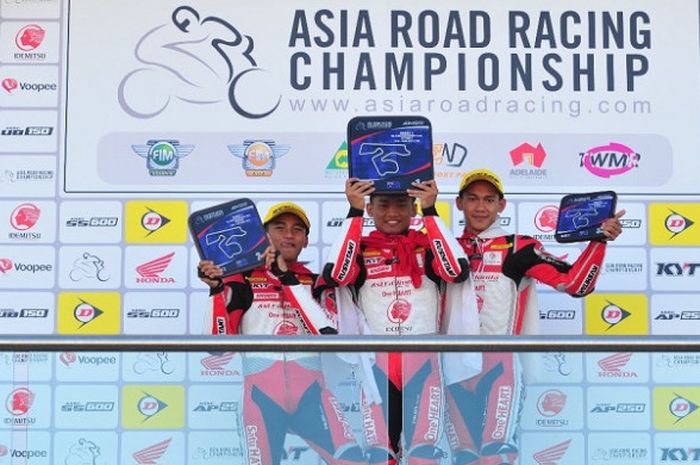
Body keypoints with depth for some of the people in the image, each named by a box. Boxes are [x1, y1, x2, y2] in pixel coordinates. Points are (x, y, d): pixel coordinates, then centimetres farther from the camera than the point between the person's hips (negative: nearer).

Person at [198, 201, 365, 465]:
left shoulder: (316, 283, 12)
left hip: (309, 391, 1)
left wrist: (289, 280, -11)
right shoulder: (243, 280, 6)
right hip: (262, 393, -1)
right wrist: (216, 290, -14)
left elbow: (328, 333, -8)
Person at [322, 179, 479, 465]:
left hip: (423, 361, 0)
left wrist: (431, 211, -11)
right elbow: (334, 275, -15)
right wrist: (354, 212, -12)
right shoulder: (360, 250, 6)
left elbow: (458, 271, -13)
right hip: (376, 362, 0)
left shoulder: (428, 247, 7)